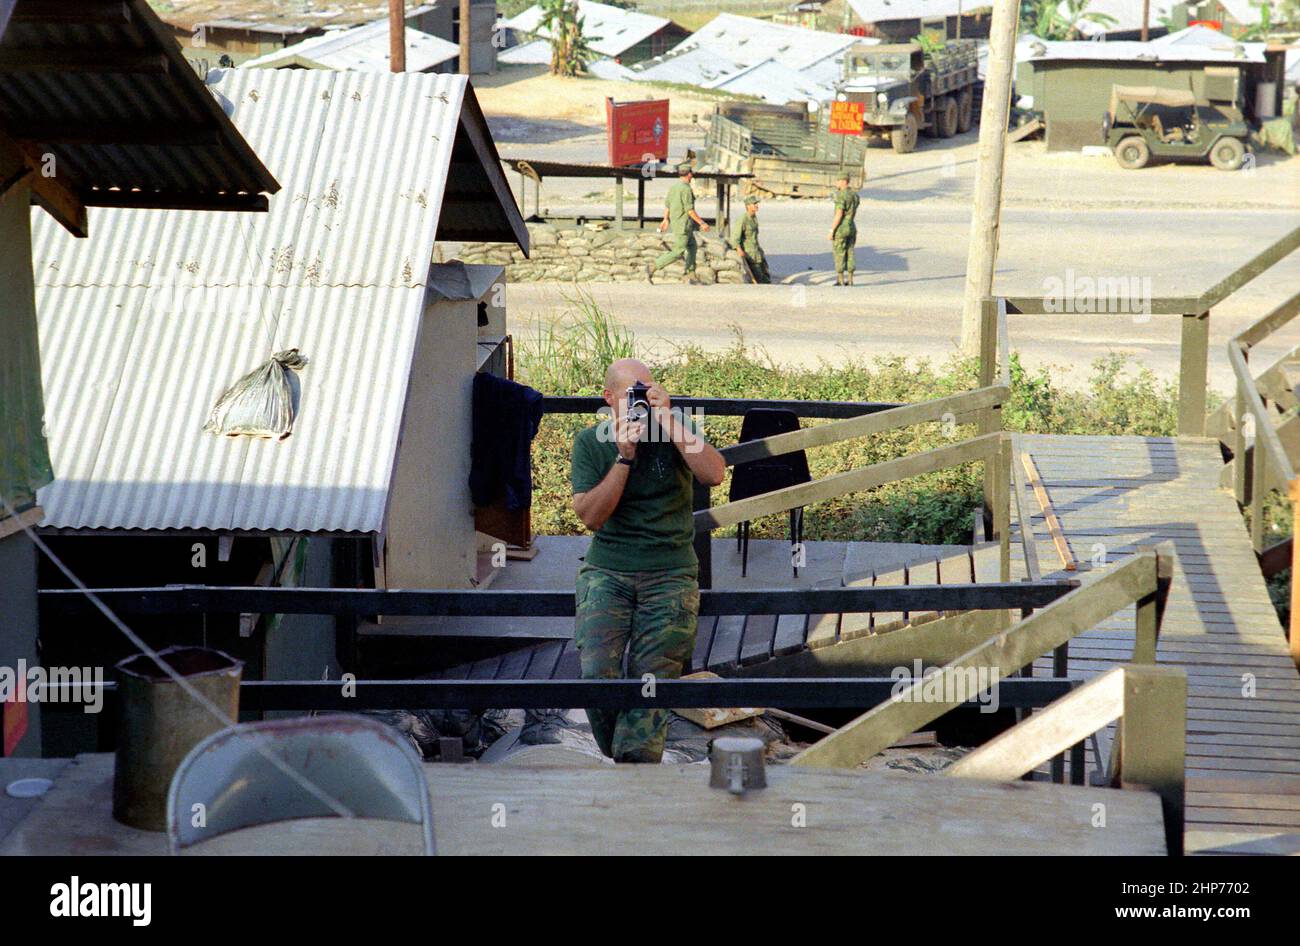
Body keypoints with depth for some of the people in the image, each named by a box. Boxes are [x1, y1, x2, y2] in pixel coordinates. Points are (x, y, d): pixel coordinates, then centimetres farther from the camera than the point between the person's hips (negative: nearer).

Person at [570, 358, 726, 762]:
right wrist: (624, 456, -15)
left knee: (651, 682, -12)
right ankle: (616, 754, 4)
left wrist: (667, 420, -16)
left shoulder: (675, 428, 4)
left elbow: (714, 474, -14)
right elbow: (591, 516, -7)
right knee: (597, 675, -19)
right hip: (608, 571, 0)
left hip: (670, 573, 0)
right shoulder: (590, 442, 5)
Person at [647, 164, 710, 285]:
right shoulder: (686, 189, -19)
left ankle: (690, 275, 15)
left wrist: (666, 219, 24)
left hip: (675, 221, 10)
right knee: (678, 253, -7)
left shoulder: (673, 187, 7)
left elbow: (667, 204, 14)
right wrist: (702, 223, -15)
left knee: (692, 246, 18)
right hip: (683, 225, -10)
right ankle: (653, 267, -13)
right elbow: (690, 210, -21)